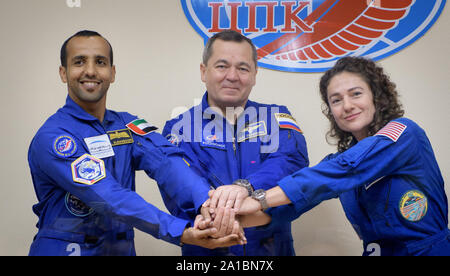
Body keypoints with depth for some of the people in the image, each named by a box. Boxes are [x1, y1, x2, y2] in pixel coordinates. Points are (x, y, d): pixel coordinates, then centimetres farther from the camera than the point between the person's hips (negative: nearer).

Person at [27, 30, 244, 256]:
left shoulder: (127, 125, 4)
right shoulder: (52, 137, -12)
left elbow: (165, 160, -14)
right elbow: (109, 198, -23)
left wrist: (209, 203, -31)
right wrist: (182, 233, -32)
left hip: (122, 249, 4)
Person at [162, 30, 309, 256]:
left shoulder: (276, 118, 10)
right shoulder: (180, 127, 6)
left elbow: (292, 159, -10)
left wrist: (245, 186, -29)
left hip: (272, 249, 0)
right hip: (205, 251, 1)